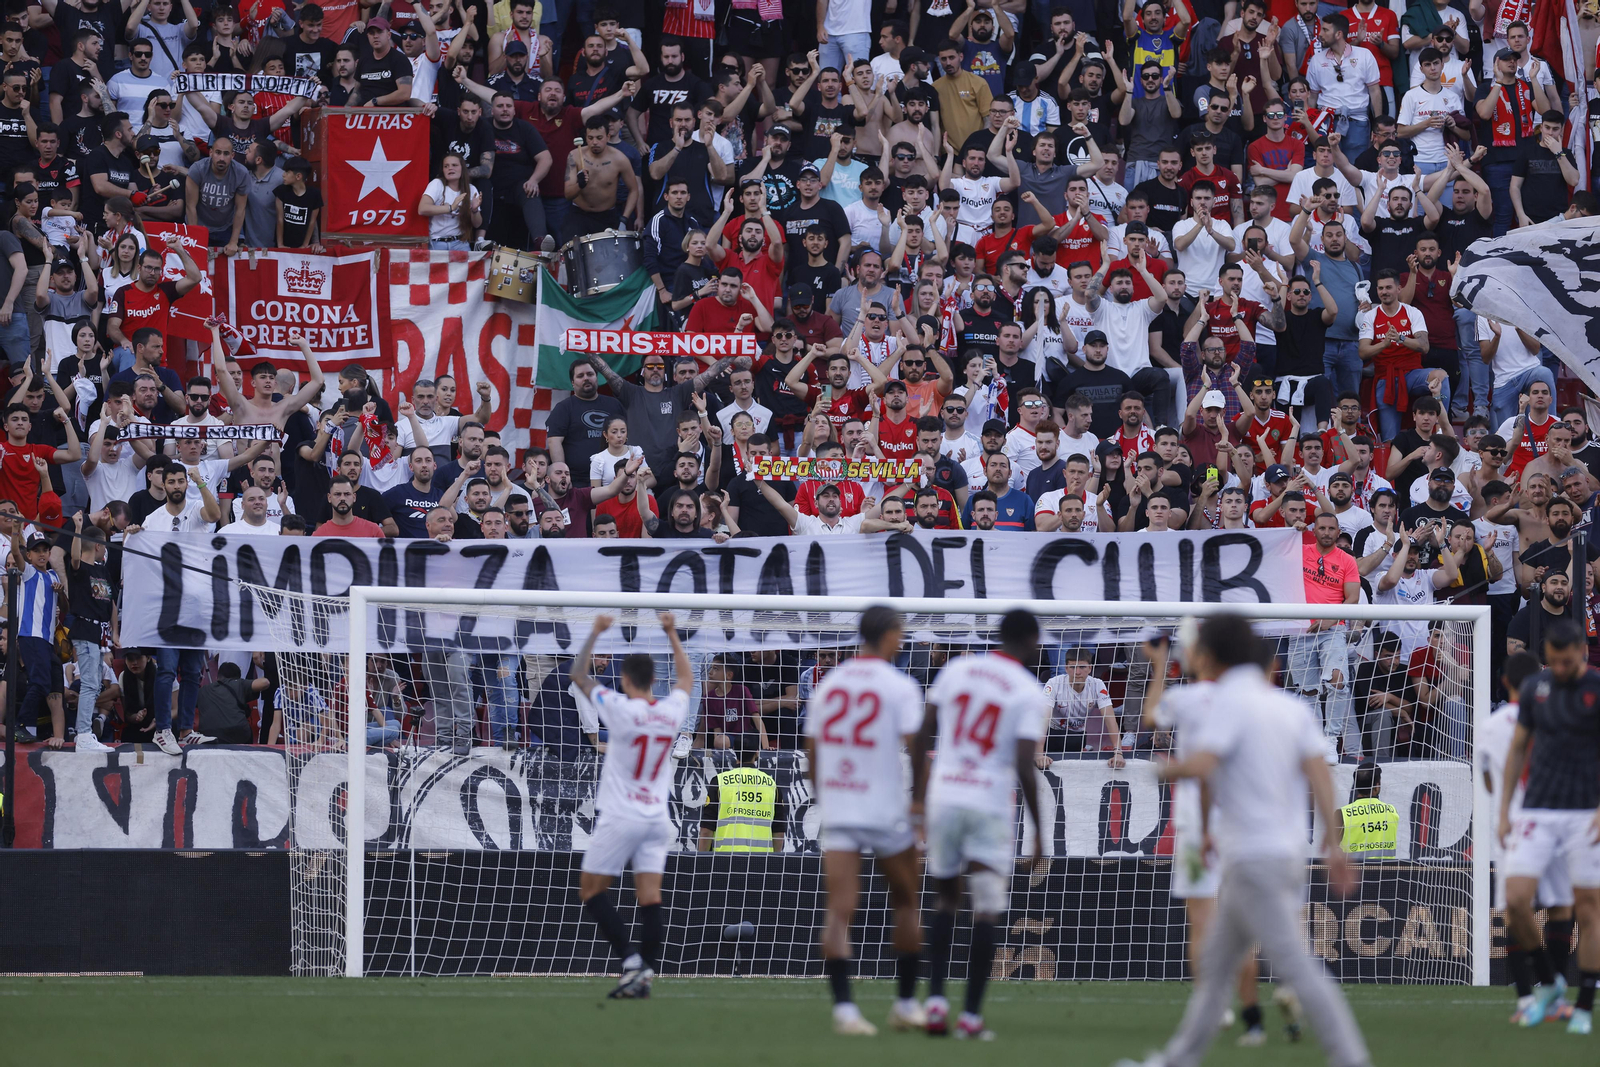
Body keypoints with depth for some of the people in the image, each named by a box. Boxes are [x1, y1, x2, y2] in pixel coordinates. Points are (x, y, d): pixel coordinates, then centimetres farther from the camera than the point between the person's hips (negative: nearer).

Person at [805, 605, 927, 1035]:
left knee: (840, 911, -4)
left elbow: (812, 753, 12)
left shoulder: (828, 684, 8)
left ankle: (843, 1006, -18)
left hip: (836, 810, 3)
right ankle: (906, 1003, 19)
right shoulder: (900, 688, -8)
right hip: (887, 813, -3)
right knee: (905, 902, 16)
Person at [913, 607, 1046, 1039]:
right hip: (990, 805, -4)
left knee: (946, 902, 18)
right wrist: (1038, 830, -4)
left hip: (943, 797, 4)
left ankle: (935, 998, 4)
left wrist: (916, 790, 17)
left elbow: (922, 734, 7)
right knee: (986, 913, 1)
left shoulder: (957, 669, 7)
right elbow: (1024, 768, -11)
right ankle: (971, 1015, -4)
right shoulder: (1030, 693, -5)